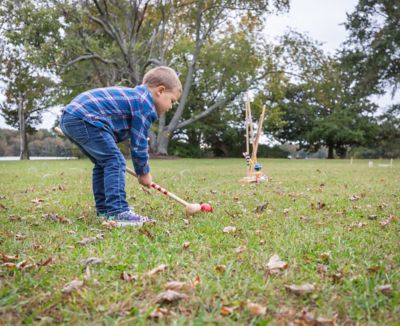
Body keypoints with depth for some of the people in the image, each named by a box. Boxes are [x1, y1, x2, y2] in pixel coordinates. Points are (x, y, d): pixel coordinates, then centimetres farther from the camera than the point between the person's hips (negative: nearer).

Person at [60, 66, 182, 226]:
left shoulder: (134, 95, 24)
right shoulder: (145, 105, -7)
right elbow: (139, 144, -4)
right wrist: (144, 172, 9)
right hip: (84, 119, -11)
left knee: (103, 164, 19)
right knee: (115, 161, -13)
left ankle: (104, 210, 23)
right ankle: (117, 212, -19)